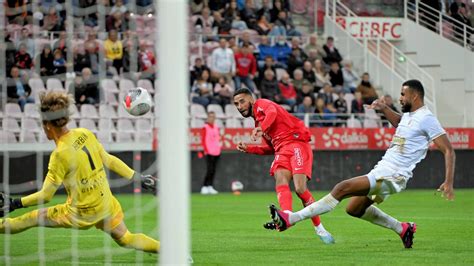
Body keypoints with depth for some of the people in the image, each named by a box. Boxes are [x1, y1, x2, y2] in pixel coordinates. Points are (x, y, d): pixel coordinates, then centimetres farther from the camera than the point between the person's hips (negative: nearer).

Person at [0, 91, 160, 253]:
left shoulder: (60, 154, -23)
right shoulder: (85, 134, -5)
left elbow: (46, 195, -18)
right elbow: (108, 160, 4)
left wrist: (14, 203, -11)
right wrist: (137, 177, 15)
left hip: (84, 214, -6)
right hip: (107, 206, 6)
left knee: (34, 218, 9)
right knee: (125, 239, 21)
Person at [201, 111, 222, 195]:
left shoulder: (216, 127, 15)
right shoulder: (205, 128, -4)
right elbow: (204, 140, -8)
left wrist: (219, 148, 12)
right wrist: (206, 150, -14)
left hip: (216, 152, 7)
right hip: (209, 153, -7)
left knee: (213, 170, 6)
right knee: (209, 170, -13)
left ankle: (210, 187, 10)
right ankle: (204, 187, -10)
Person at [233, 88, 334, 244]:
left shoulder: (261, 104, 6)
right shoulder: (258, 121, 30)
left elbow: (272, 111, -19)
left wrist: (261, 128, -35)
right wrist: (248, 149, 22)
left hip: (296, 142, -7)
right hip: (281, 149, 7)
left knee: (300, 189, -20)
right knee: (280, 178, -25)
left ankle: (319, 228, -8)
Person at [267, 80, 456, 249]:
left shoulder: (426, 119, -12)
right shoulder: (408, 114, 14)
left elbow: (448, 150, -14)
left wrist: (448, 183, -23)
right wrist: (384, 108, 22)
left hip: (391, 177, -10)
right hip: (381, 171, 10)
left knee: (342, 189, -20)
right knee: (354, 209, 21)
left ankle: (291, 218, -25)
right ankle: (402, 229, 28)